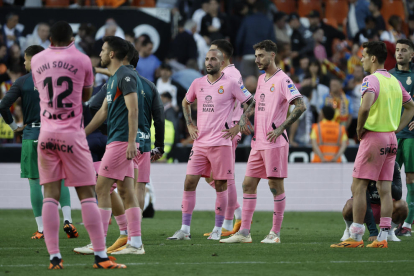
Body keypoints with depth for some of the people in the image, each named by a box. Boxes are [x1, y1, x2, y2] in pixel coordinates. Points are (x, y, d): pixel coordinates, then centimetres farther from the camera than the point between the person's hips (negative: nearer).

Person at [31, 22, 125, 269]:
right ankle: (101, 256, -4)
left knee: (50, 195, 2)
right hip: (72, 134, -3)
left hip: (46, 134, 3)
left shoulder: (37, 60, 7)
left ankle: (54, 257, -5)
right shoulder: (81, 60, -1)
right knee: (87, 195, -1)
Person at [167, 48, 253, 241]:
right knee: (189, 182, -2)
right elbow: (186, 103, 27)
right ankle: (185, 230, 1)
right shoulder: (198, 84, 10)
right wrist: (189, 125, 14)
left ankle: (218, 229, 11)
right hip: (200, 143, 4)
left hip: (220, 143, -4)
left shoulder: (230, 84, -4)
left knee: (220, 185, 1)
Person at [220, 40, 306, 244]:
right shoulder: (262, 79, 16)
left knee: (275, 185, -3)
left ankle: (275, 233, 3)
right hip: (258, 142, 9)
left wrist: (280, 128, -19)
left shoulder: (282, 80, -10)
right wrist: (244, 116, 10)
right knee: (248, 183, 6)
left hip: (274, 142, -9)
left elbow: (300, 106, -17)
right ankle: (244, 232, 8)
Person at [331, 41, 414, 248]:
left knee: (358, 187, -2)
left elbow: (365, 107, -29)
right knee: (385, 189, 6)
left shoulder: (371, 80, -12)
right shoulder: (394, 81, 12)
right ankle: (383, 237, 4)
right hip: (391, 139, 8)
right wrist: (396, 129, 17)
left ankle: (356, 237, -4)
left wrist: (359, 129, -14)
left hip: (373, 138, -8)